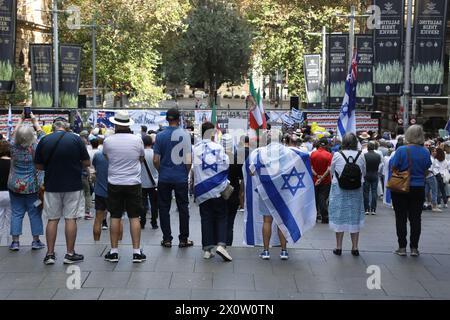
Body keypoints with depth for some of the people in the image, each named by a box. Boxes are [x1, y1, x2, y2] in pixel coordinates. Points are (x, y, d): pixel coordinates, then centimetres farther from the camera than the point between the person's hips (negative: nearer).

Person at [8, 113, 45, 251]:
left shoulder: (13, 146, -7)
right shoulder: (35, 147, -12)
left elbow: (14, 134, 12)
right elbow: (41, 134, 5)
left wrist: (21, 119, 20)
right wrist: (35, 121, 15)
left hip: (15, 186, 2)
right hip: (32, 186, -2)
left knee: (16, 213, 6)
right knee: (34, 213, 7)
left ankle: (15, 241, 6)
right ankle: (36, 241, 10)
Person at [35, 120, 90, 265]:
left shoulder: (44, 140, -1)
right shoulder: (76, 139, -6)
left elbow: (38, 165, 5)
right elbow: (87, 163, -3)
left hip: (52, 186, 2)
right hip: (73, 185, -2)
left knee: (52, 219, 9)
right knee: (71, 219, 4)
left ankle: (50, 254, 11)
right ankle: (70, 254, 8)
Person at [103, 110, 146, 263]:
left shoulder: (108, 141, -7)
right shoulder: (137, 139, -7)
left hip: (114, 183, 0)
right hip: (133, 183, 0)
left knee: (115, 217, 8)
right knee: (134, 217, 4)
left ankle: (114, 251, 12)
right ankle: (137, 252, 5)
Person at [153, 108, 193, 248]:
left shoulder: (160, 136, -4)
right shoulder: (185, 134, -7)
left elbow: (155, 160, -4)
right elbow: (189, 160, -8)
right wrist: (186, 172, 8)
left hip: (164, 178, 1)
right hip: (181, 178, -1)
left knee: (164, 208, 9)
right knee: (183, 207, 9)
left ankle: (167, 239, 11)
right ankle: (183, 239, 12)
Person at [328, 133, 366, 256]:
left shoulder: (337, 155, -10)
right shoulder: (360, 156, -6)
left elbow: (332, 172, 2)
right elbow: (364, 173, 5)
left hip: (339, 189, -1)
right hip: (356, 190, 1)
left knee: (339, 216, 8)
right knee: (355, 217, 10)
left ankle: (339, 247, 12)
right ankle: (355, 247, 14)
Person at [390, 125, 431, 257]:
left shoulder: (401, 150, -14)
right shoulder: (425, 152, -5)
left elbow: (394, 168, -8)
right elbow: (426, 169, 6)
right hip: (418, 188, 2)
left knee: (401, 218, 6)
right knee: (415, 218, 9)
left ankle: (402, 247, 8)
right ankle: (414, 248, 11)